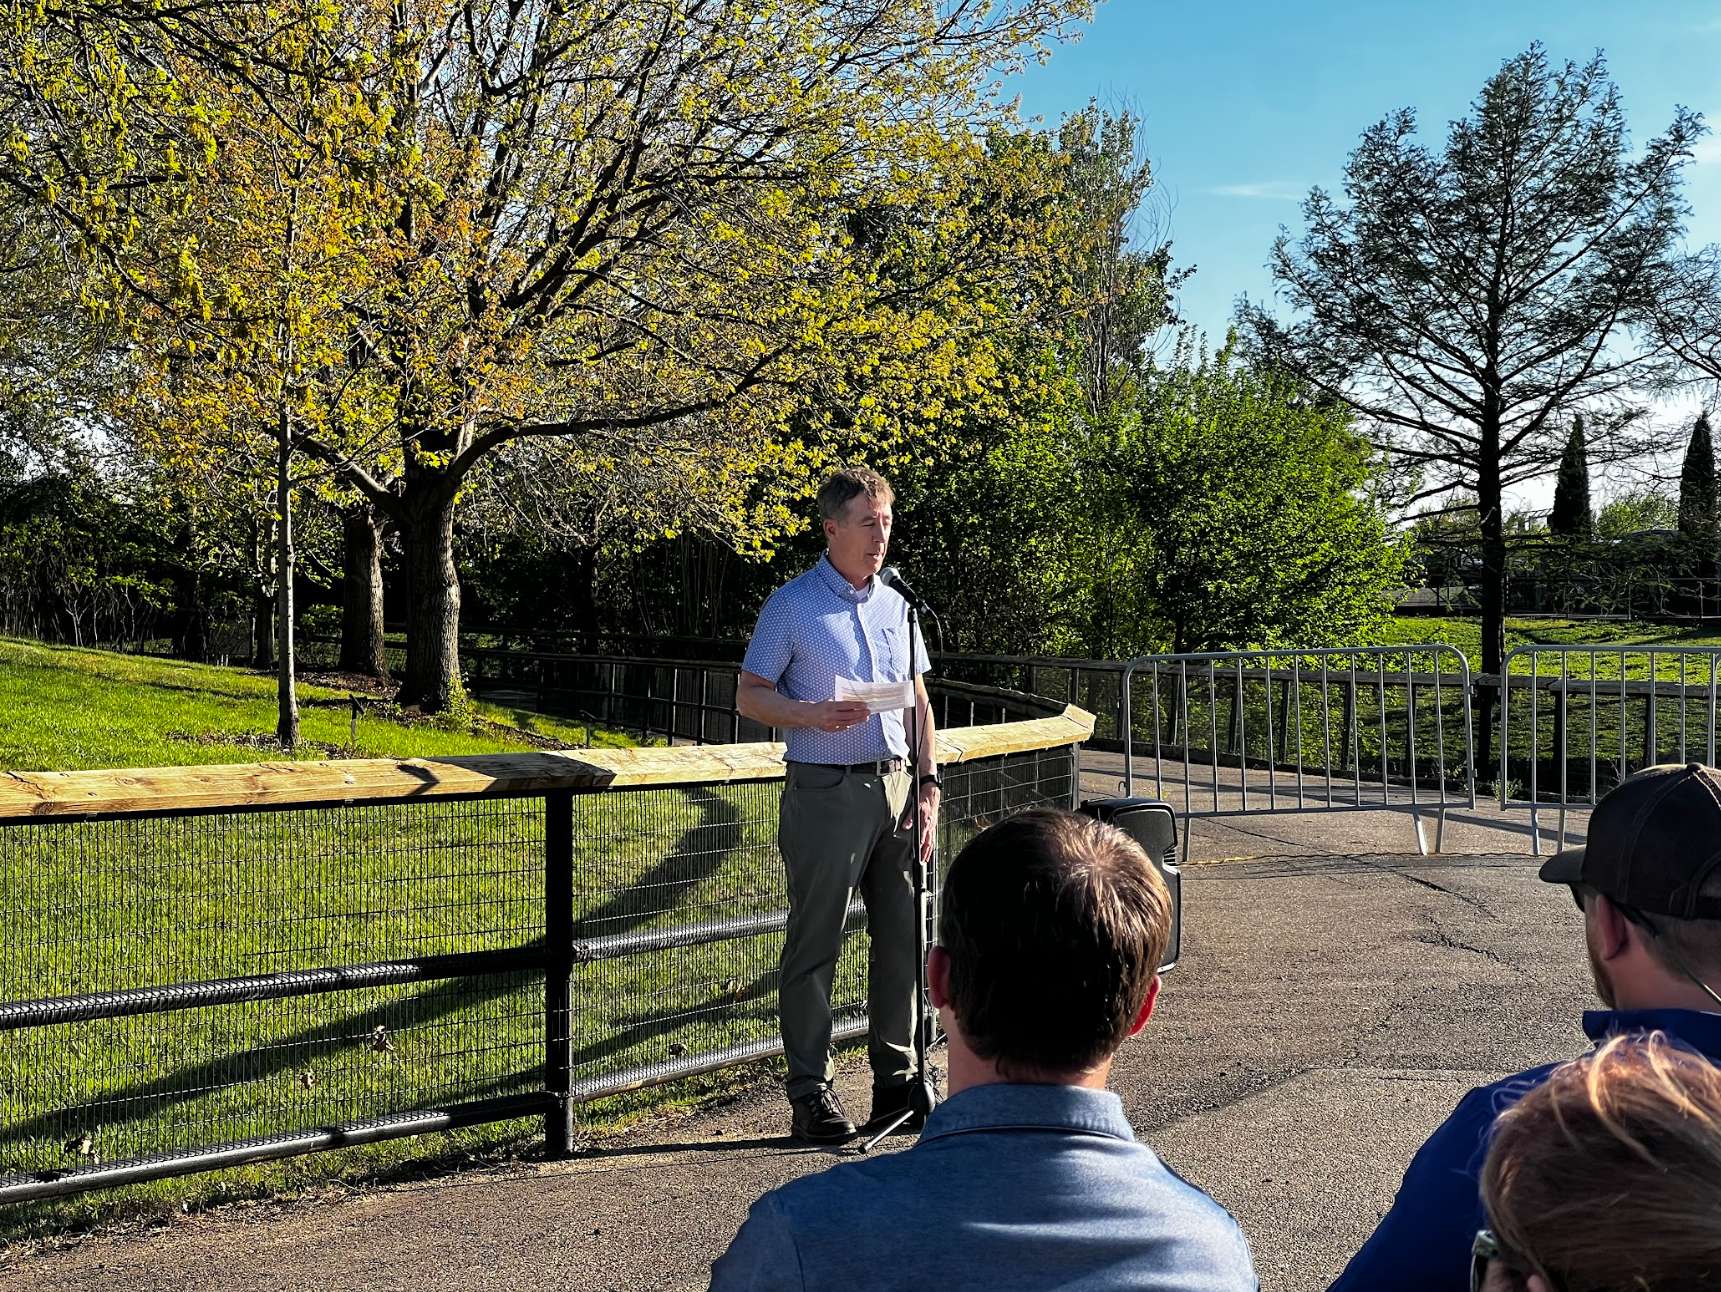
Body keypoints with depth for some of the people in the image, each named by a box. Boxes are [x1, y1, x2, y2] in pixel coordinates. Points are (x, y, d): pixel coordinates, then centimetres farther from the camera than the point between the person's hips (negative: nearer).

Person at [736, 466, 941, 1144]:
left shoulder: (896, 605, 13)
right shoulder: (792, 605, -3)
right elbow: (749, 695, -2)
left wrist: (927, 784, 9)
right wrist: (815, 715, -19)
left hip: (894, 788, 6)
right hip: (825, 791, -5)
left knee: (902, 938, 9)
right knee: (814, 942, 0)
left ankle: (897, 1077, 21)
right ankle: (810, 1090, 9)